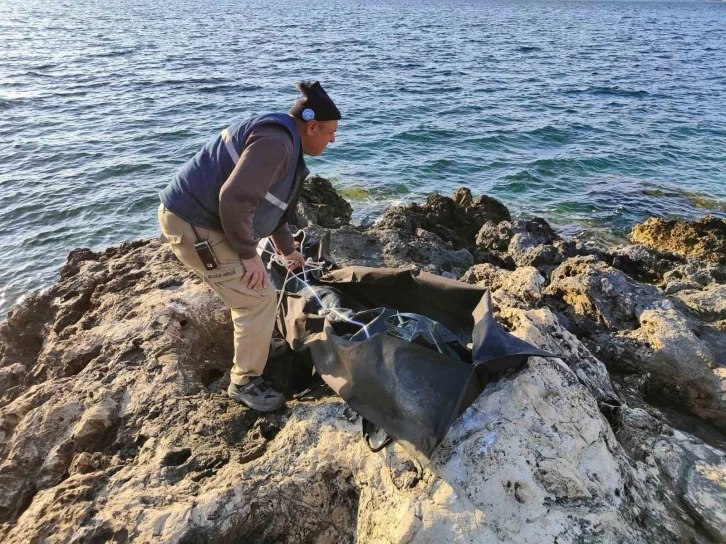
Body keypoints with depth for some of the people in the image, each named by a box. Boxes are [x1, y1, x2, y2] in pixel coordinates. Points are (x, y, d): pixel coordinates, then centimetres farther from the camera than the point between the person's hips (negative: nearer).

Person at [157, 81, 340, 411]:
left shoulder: (281, 139, 14)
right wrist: (248, 253, -20)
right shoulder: (276, 142, -21)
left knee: (249, 291, 25)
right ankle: (245, 382, 10)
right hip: (194, 225, -11)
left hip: (199, 216, 11)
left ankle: (252, 343, 47)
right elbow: (235, 198, -32)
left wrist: (288, 249, 33)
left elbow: (268, 203, 26)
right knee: (259, 300, -6)